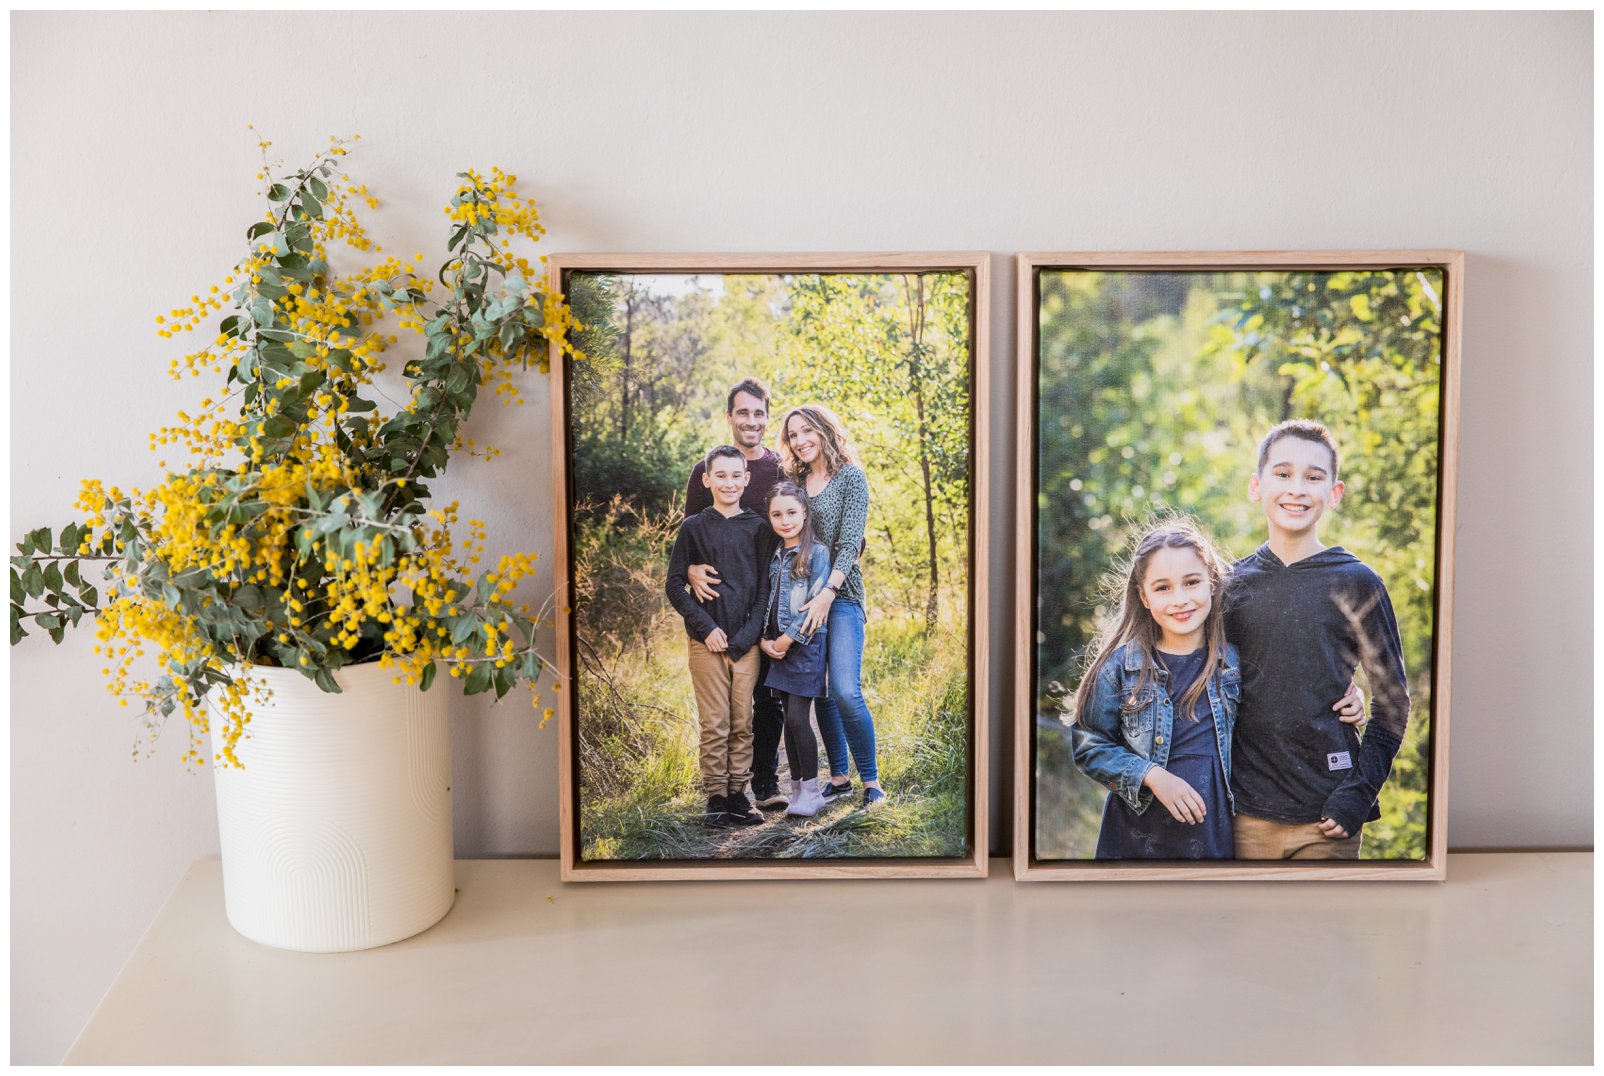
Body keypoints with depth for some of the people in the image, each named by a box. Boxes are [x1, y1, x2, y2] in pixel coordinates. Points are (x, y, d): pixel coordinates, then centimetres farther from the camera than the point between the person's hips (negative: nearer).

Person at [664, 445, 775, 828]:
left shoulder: (758, 528, 6)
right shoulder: (693, 528, 3)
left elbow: (765, 587, 6)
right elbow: (674, 585, 2)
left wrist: (747, 635, -6)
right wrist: (706, 627, -8)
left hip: (746, 642, 2)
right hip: (706, 642, -1)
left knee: (743, 723, 4)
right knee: (714, 724, -1)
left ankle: (738, 794, 13)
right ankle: (715, 798, 6)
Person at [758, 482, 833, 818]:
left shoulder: (817, 553, -6)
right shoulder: (774, 555, 12)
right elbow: (765, 601, 13)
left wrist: (788, 639, -12)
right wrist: (765, 639, -1)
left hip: (805, 646, -6)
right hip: (777, 648, 6)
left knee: (798, 717, -10)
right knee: (789, 718, 8)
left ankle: (811, 790, 1)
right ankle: (797, 789, 16)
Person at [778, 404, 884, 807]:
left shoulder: (851, 477, -2)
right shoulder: (793, 481, 13)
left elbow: (850, 541, -10)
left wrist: (828, 593, -20)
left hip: (841, 595, -5)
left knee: (845, 691, -15)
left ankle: (871, 781, -3)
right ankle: (839, 777, 17)